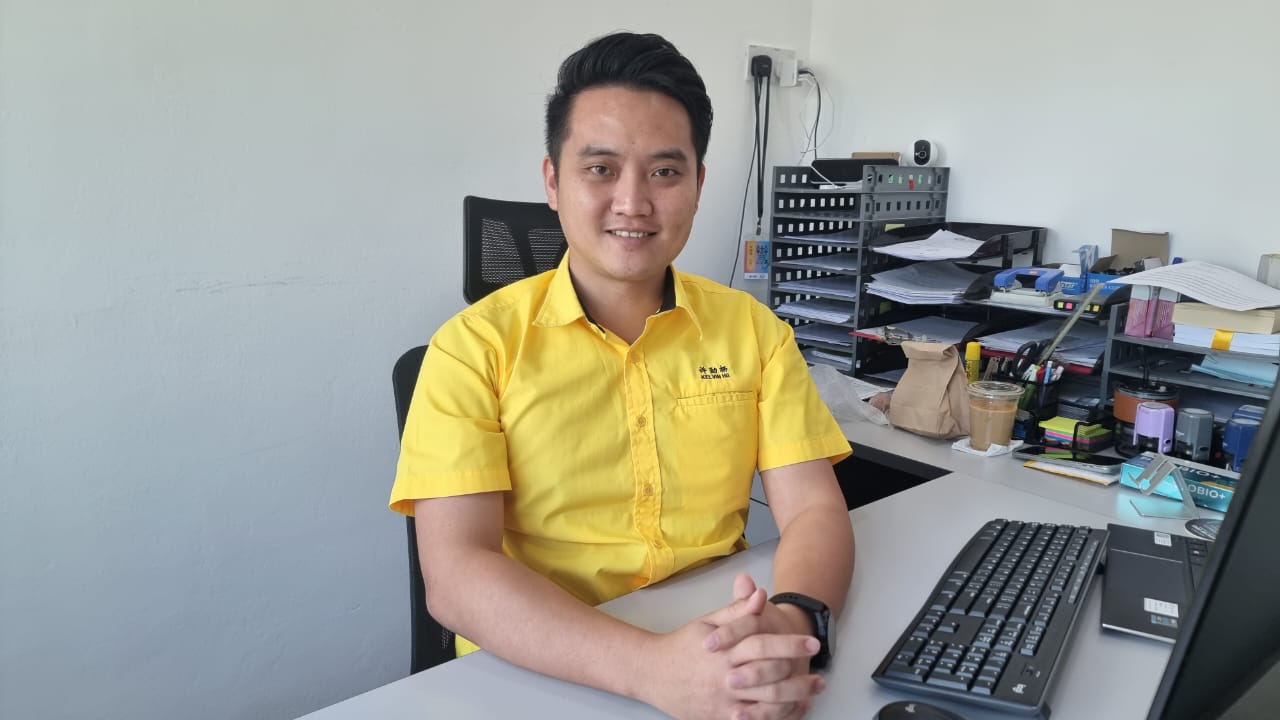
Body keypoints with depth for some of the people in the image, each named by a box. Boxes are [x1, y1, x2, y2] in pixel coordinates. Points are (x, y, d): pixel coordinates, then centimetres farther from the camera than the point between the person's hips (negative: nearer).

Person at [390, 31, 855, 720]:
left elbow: (814, 512, -2)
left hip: (726, 664, 3)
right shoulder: (477, 346, -7)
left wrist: (793, 621, -23)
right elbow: (455, 573, -15)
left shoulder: (753, 329, 2)